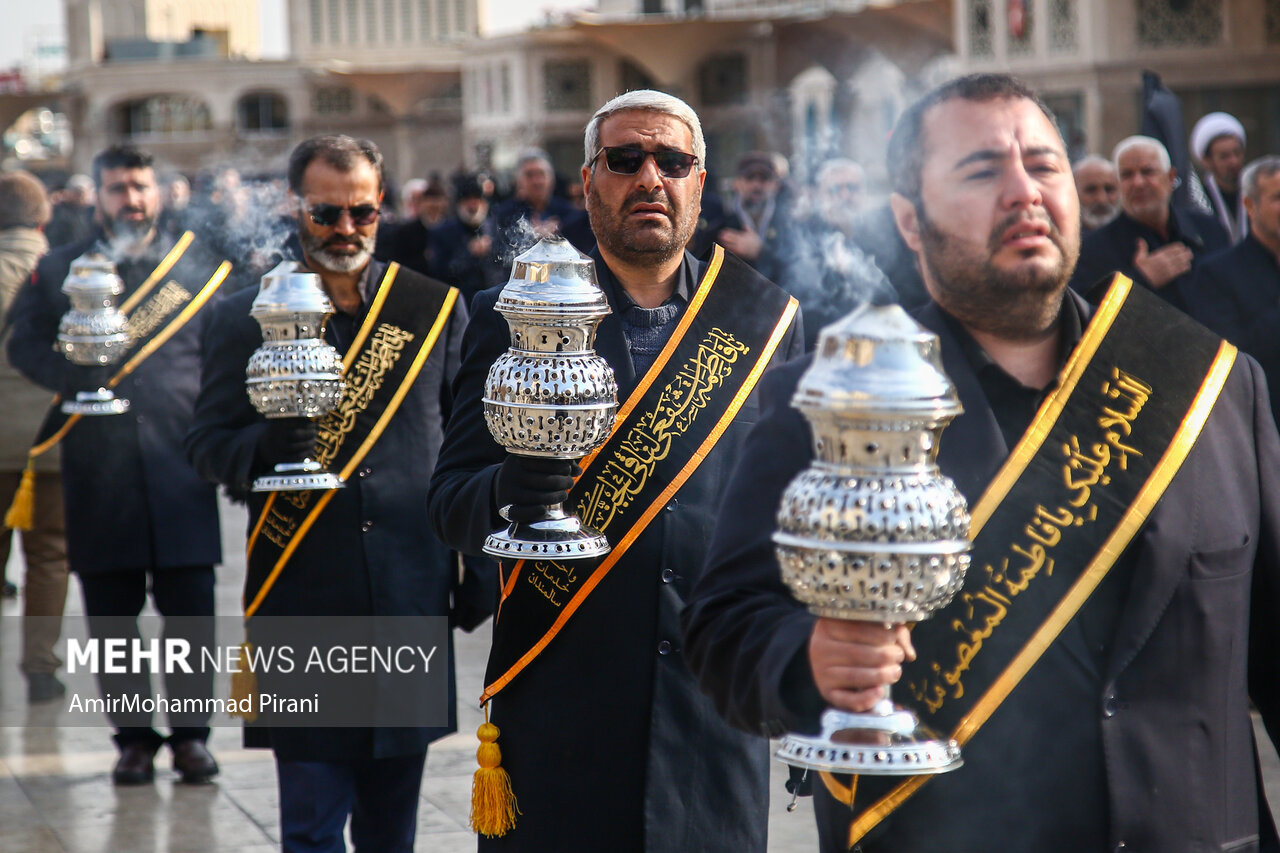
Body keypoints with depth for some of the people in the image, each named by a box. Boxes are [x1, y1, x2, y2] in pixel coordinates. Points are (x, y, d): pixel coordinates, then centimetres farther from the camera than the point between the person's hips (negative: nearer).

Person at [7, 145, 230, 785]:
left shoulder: (199, 263, 11)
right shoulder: (59, 270, 10)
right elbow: (25, 345, 7)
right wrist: (76, 378, -11)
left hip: (181, 464, 0)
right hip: (98, 473, 0)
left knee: (190, 610, 0)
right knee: (111, 613, 5)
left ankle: (190, 732, 12)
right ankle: (132, 737, 15)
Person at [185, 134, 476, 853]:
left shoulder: (437, 309, 7)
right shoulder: (247, 317, 3)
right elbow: (206, 443, 2)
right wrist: (262, 448, -20)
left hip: (412, 598, 2)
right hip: (301, 600, -1)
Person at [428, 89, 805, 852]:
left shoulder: (764, 319, 7)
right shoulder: (516, 318, 3)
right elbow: (450, 501, 0)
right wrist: (505, 493, -24)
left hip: (718, 710, 1)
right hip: (560, 712, -1)